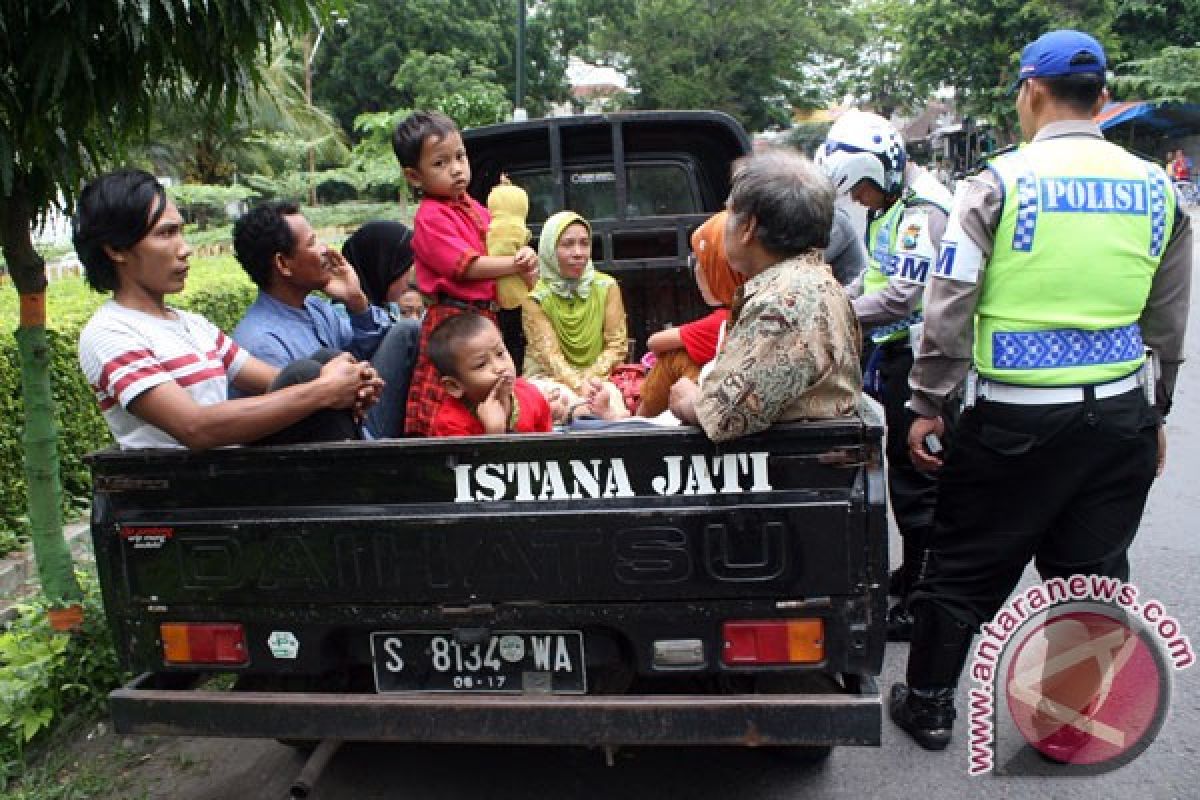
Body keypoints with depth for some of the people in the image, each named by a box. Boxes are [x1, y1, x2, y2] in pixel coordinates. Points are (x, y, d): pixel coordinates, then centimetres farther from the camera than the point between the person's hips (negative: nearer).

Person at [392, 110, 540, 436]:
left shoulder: (473, 207, 13)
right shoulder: (430, 217, -13)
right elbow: (467, 266, -19)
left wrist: (525, 255, -5)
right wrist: (517, 265, -13)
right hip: (452, 319, -8)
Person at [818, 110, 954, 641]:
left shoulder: (923, 210, -18)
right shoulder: (888, 207, 14)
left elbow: (901, 297, -24)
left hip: (918, 356, -10)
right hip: (894, 351, 10)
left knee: (915, 474, -4)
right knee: (902, 463, 19)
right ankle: (913, 571, 36)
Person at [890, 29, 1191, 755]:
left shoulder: (1002, 182, -8)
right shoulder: (1158, 190, 6)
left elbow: (950, 309, -10)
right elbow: (1167, 326, 12)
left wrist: (928, 406, -1)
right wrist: (1156, 414, 22)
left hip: (1015, 416, -4)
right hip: (1120, 413, 4)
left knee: (964, 565, 11)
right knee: (1093, 571, 16)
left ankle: (929, 703, 26)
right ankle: (1073, 725, 28)